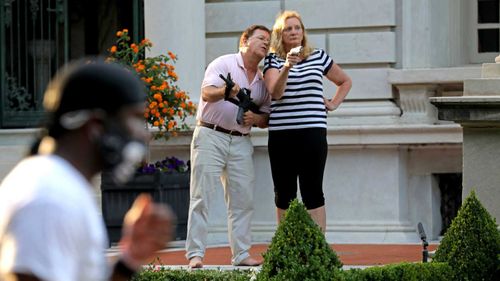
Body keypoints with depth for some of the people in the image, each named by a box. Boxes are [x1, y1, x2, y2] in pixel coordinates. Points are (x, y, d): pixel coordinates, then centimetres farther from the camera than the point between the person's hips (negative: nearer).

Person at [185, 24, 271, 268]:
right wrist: (226, 91, -37)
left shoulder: (263, 79, 15)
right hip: (211, 136, -6)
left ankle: (241, 254, 9)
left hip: (241, 142, 6)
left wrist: (255, 118, -6)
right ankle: (195, 254, -9)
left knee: (243, 200, 3)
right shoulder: (223, 64, -2)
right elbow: (207, 93, -17)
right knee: (202, 196, -8)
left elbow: (266, 119, 17)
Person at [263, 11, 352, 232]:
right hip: (281, 135, 0)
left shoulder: (318, 57, 11)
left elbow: (345, 82, 26)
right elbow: (275, 93, -13)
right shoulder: (273, 60, 5)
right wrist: (286, 67, -27)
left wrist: (333, 104, 11)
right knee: (284, 195, 3)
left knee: (312, 193, -5)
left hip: (312, 133, 0)